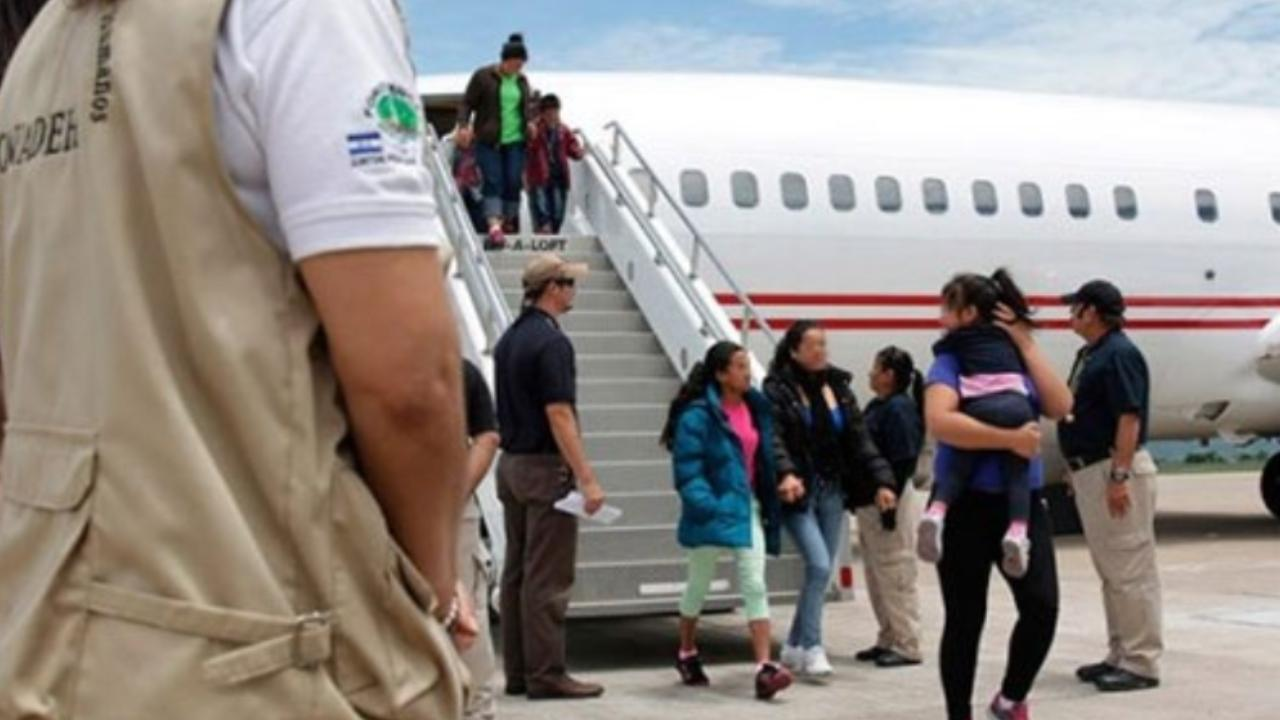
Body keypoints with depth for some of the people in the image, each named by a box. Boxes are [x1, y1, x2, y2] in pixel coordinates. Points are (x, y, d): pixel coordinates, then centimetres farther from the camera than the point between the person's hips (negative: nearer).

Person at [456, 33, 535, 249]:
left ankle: (509, 223, 8)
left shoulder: (522, 81, 11)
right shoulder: (483, 76, -3)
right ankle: (494, 226, -24)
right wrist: (463, 125, -17)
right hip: (488, 140, -4)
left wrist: (530, 121, 5)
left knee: (513, 183, -1)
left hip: (515, 141, 4)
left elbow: (528, 105, 25)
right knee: (493, 181, -13)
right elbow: (467, 103, -1)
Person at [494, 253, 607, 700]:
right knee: (547, 578, -5)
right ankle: (546, 675, -2)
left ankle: (517, 671, 15)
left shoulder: (509, 338, 12)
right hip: (546, 467, -9)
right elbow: (559, 416, -20)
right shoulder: (551, 341, -15)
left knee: (517, 571, 10)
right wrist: (587, 478, -20)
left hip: (511, 462, 9)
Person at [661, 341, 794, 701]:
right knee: (699, 585, 13)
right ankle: (686, 654, 34)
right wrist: (708, 507, -27)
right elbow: (687, 471, -17)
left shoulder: (756, 408, 6)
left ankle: (765, 667, -12)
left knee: (755, 586, -6)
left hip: (748, 509, 5)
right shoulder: (698, 415, -15)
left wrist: (769, 506, 13)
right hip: (713, 512, -5)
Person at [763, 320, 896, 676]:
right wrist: (786, 473, -37)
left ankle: (794, 646, 22)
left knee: (823, 571, 8)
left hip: (832, 491, 6)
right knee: (819, 565, -16)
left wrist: (880, 480, -1)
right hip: (798, 493, -6)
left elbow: (860, 439, 8)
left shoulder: (838, 387, 9)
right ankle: (811, 648, -7)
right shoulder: (778, 390, -8)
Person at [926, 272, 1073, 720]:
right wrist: (1010, 438, -24)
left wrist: (1026, 345, -5)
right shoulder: (952, 364, -6)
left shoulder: (1017, 360, 7)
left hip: (1023, 503, 3)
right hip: (966, 506, -3)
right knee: (965, 619, 5)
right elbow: (940, 421, -23)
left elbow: (1060, 407, -5)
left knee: (1042, 605, -4)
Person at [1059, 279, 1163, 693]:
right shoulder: (1090, 354, 16)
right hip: (1090, 471, 11)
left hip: (1116, 469, -11)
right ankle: (1120, 655, 21)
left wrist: (1119, 477, -25)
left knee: (1130, 569, -7)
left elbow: (1130, 417, -20)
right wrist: (1077, 470, 20)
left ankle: (1142, 663, -4)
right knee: (1110, 571, 14)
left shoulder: (1119, 353, -14)